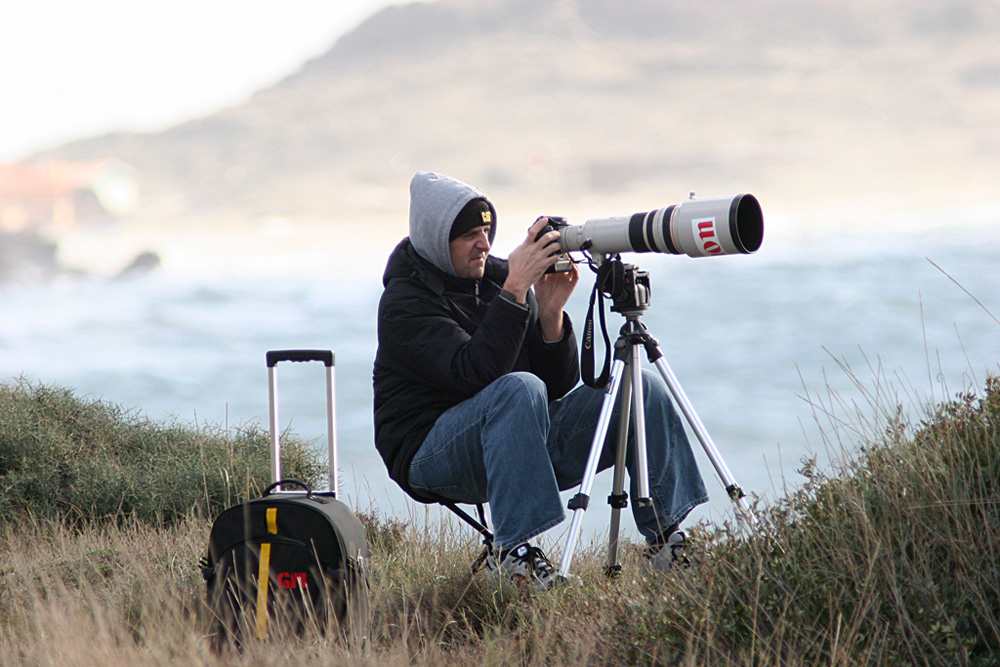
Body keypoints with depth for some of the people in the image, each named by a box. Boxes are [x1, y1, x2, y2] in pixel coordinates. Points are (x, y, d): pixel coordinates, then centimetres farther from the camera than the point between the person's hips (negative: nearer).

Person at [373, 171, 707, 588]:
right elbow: (474, 373, -28)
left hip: (521, 441, 7)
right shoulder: (404, 302, -10)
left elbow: (560, 386, 6)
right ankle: (511, 553, -37)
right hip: (435, 455, -7)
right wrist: (515, 291, -29)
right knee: (519, 388, -37)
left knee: (644, 390, -7)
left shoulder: (496, 278, 9)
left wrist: (550, 314, -10)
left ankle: (665, 539, -3)